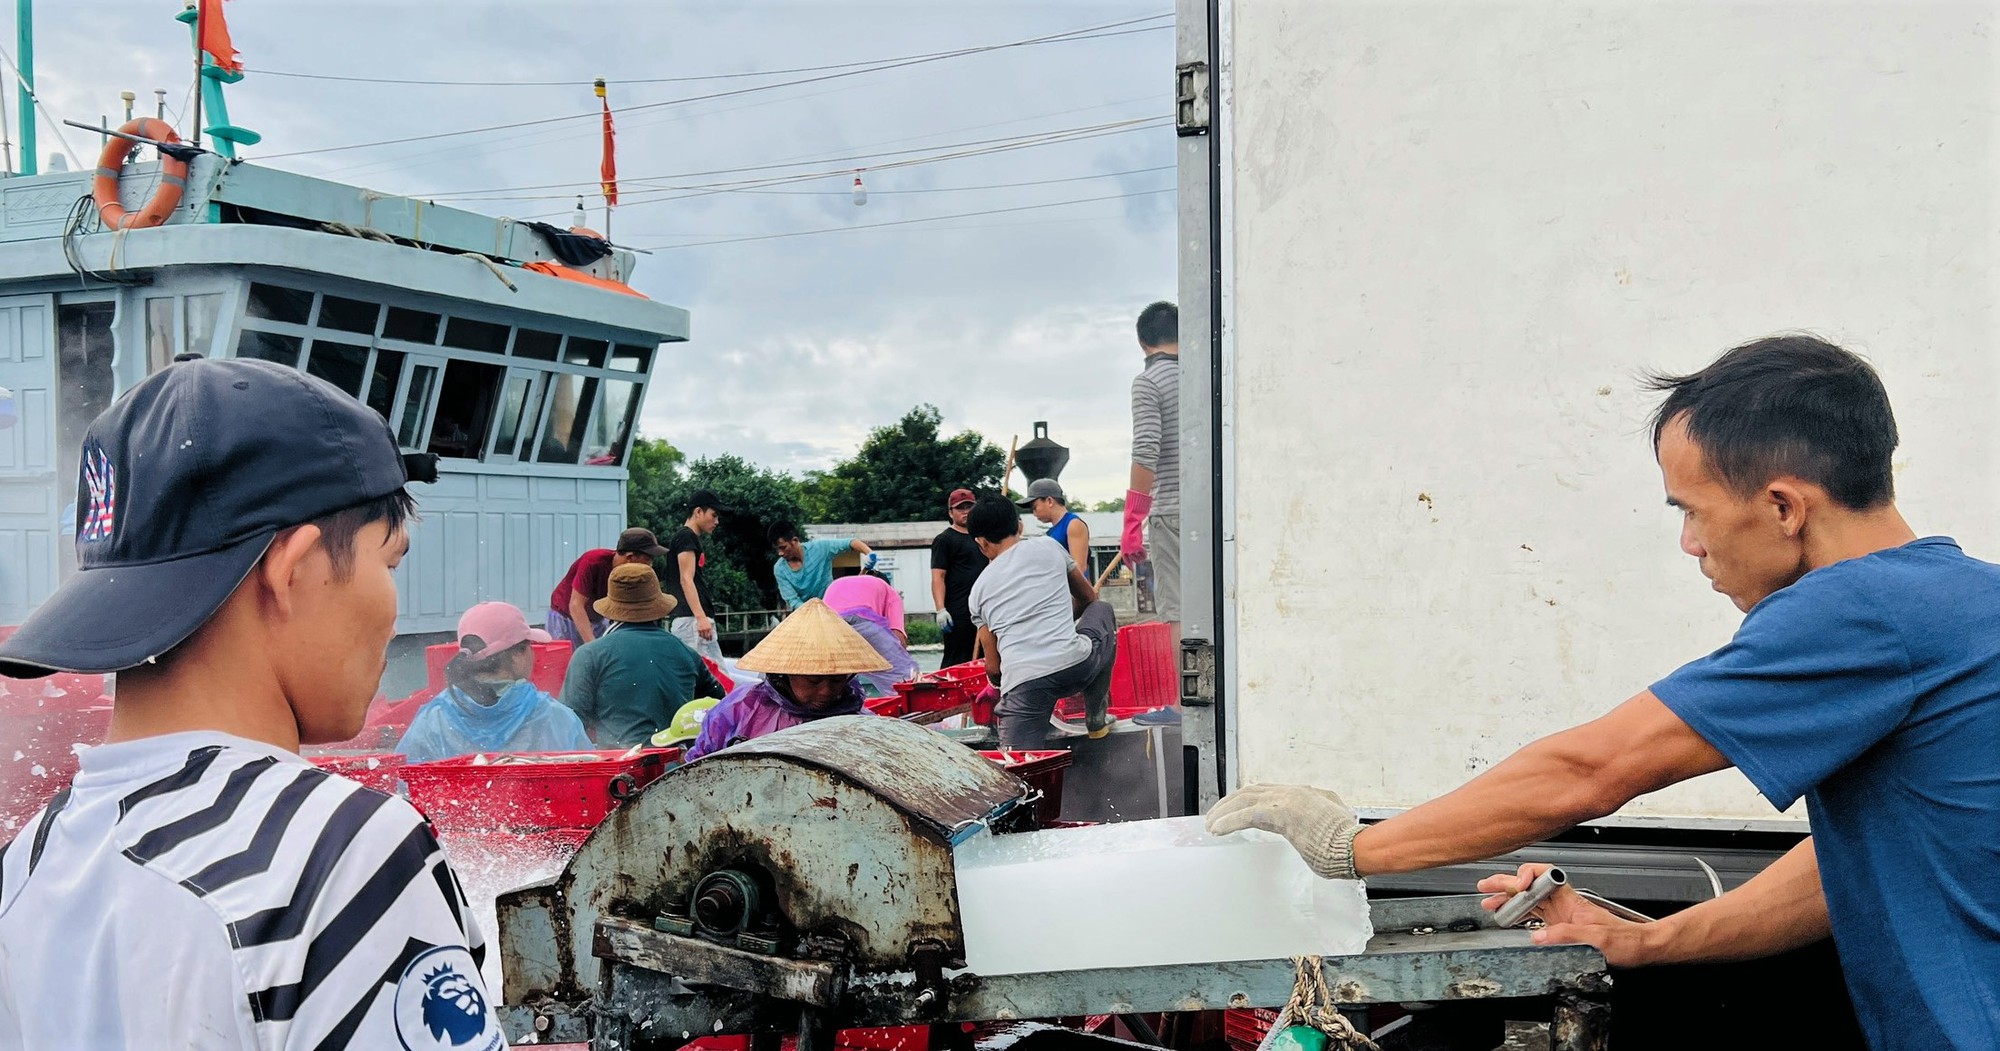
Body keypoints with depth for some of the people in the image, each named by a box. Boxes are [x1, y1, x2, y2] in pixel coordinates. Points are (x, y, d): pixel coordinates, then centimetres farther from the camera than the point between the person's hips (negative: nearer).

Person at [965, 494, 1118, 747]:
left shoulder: (979, 588, 17)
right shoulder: (1048, 546, 16)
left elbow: (993, 668, 18)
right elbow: (1089, 598, 32)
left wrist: (1000, 683, 41)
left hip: (1021, 682, 0)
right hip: (1075, 665, 1)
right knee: (1102, 610, 32)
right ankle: (1096, 717, 28)